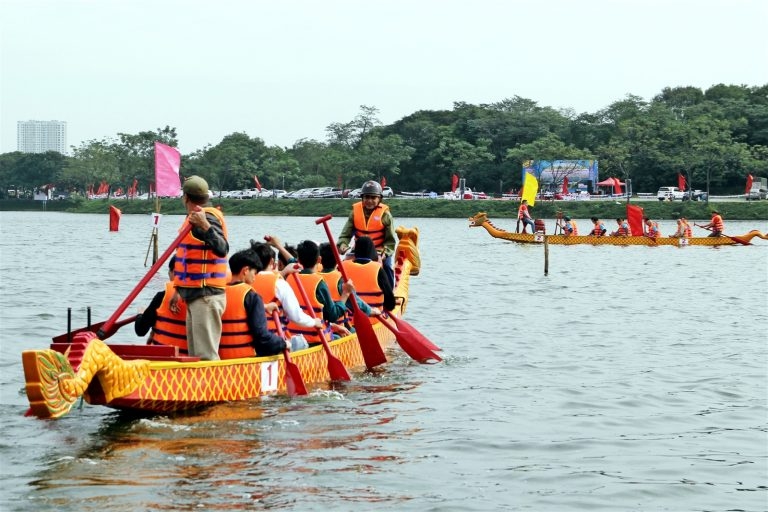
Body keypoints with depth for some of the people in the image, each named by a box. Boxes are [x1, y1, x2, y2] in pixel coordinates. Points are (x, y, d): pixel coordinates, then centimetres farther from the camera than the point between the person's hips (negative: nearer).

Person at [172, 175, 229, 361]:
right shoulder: (197, 217, 17)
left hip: (206, 296, -11)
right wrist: (180, 290, 27)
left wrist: (205, 226, -40)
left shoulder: (208, 217, -13)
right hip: (196, 295, 11)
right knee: (196, 355, 13)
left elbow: (222, 250, -27)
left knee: (206, 355, -14)